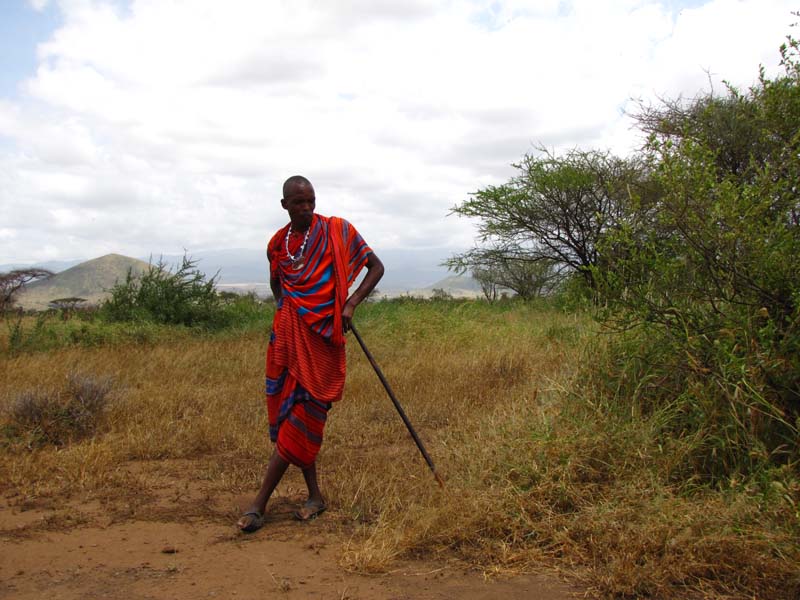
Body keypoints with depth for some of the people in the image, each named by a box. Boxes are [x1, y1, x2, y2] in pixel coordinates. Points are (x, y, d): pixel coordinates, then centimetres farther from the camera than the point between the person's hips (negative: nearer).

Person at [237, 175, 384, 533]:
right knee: (286, 412, 4)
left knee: (302, 415, -6)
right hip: (287, 334, 5)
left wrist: (351, 304, -13)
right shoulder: (277, 243, 9)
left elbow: (376, 267, 0)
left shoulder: (337, 231, -3)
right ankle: (315, 496, 18)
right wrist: (285, 307, 8)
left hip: (322, 336, -5)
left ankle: (260, 503, 0)